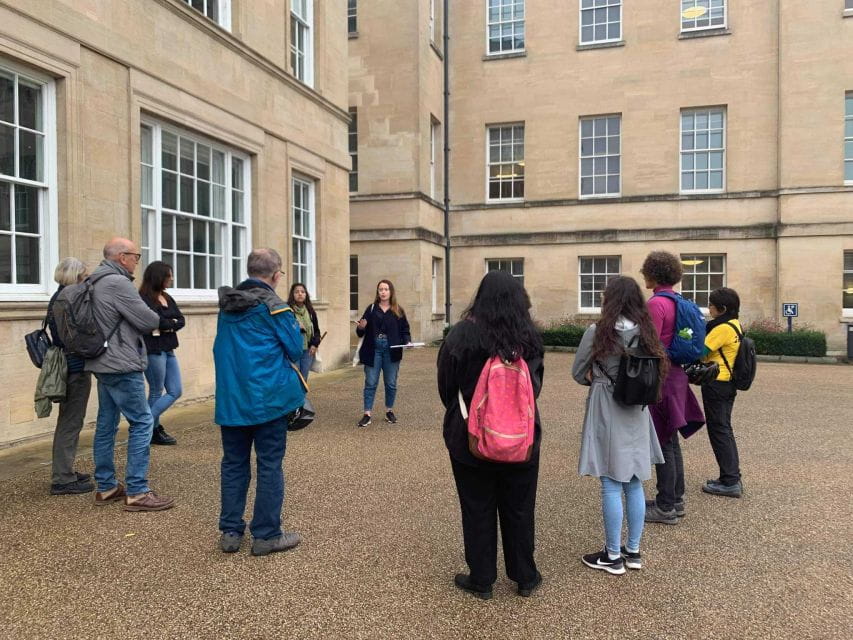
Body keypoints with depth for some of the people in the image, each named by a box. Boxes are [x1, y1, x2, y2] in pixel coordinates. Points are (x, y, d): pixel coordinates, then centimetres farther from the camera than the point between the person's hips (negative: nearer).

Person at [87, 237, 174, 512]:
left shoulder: (97, 283, 14)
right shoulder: (118, 283, -17)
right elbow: (149, 321, -17)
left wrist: (137, 325, 5)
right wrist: (156, 319, 4)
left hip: (104, 363, 10)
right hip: (122, 365, -10)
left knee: (106, 424, 13)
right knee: (142, 423, -6)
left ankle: (106, 487, 21)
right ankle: (137, 492, -5)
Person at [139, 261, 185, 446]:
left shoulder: (167, 298, 13)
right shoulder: (144, 298, -12)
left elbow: (181, 320, 5)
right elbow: (156, 321, -23)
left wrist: (166, 325, -11)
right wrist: (172, 323, -6)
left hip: (168, 351, 8)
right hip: (153, 351, -8)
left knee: (175, 391, 8)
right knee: (156, 392, 1)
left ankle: (151, 426, 18)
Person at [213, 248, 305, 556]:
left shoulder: (227, 305, 9)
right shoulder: (273, 306, -11)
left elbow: (220, 348, 17)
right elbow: (295, 349, -8)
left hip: (230, 400, 6)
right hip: (268, 399, -6)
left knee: (234, 464, 14)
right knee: (270, 466, 3)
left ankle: (230, 532, 20)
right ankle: (266, 534, 9)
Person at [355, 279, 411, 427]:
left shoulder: (398, 311, 5)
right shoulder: (371, 309, 4)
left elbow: (405, 330, 6)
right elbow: (361, 332, 4)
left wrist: (407, 342, -13)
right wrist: (361, 327, -18)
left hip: (391, 351, 1)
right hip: (373, 350, 0)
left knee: (391, 384, 9)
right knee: (370, 383, 2)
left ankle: (389, 411, 24)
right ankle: (367, 414, 6)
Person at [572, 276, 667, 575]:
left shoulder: (597, 332, -13)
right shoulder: (646, 332, 0)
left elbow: (578, 374, -5)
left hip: (606, 412, -5)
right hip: (636, 414, 5)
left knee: (611, 485, 3)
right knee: (634, 483, 14)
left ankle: (613, 556, 13)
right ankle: (633, 551, 25)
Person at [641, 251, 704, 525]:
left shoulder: (656, 303, -17)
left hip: (661, 378, -9)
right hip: (677, 376, 9)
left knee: (663, 443, -2)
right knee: (671, 441, 16)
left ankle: (666, 507, 7)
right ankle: (675, 499, 26)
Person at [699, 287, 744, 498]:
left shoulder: (723, 328, -17)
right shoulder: (735, 325, 13)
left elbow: (701, 352, -19)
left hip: (716, 383, -10)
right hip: (728, 383, 10)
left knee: (719, 431, -3)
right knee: (724, 430, 16)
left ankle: (730, 482, 1)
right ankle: (733, 478, 22)